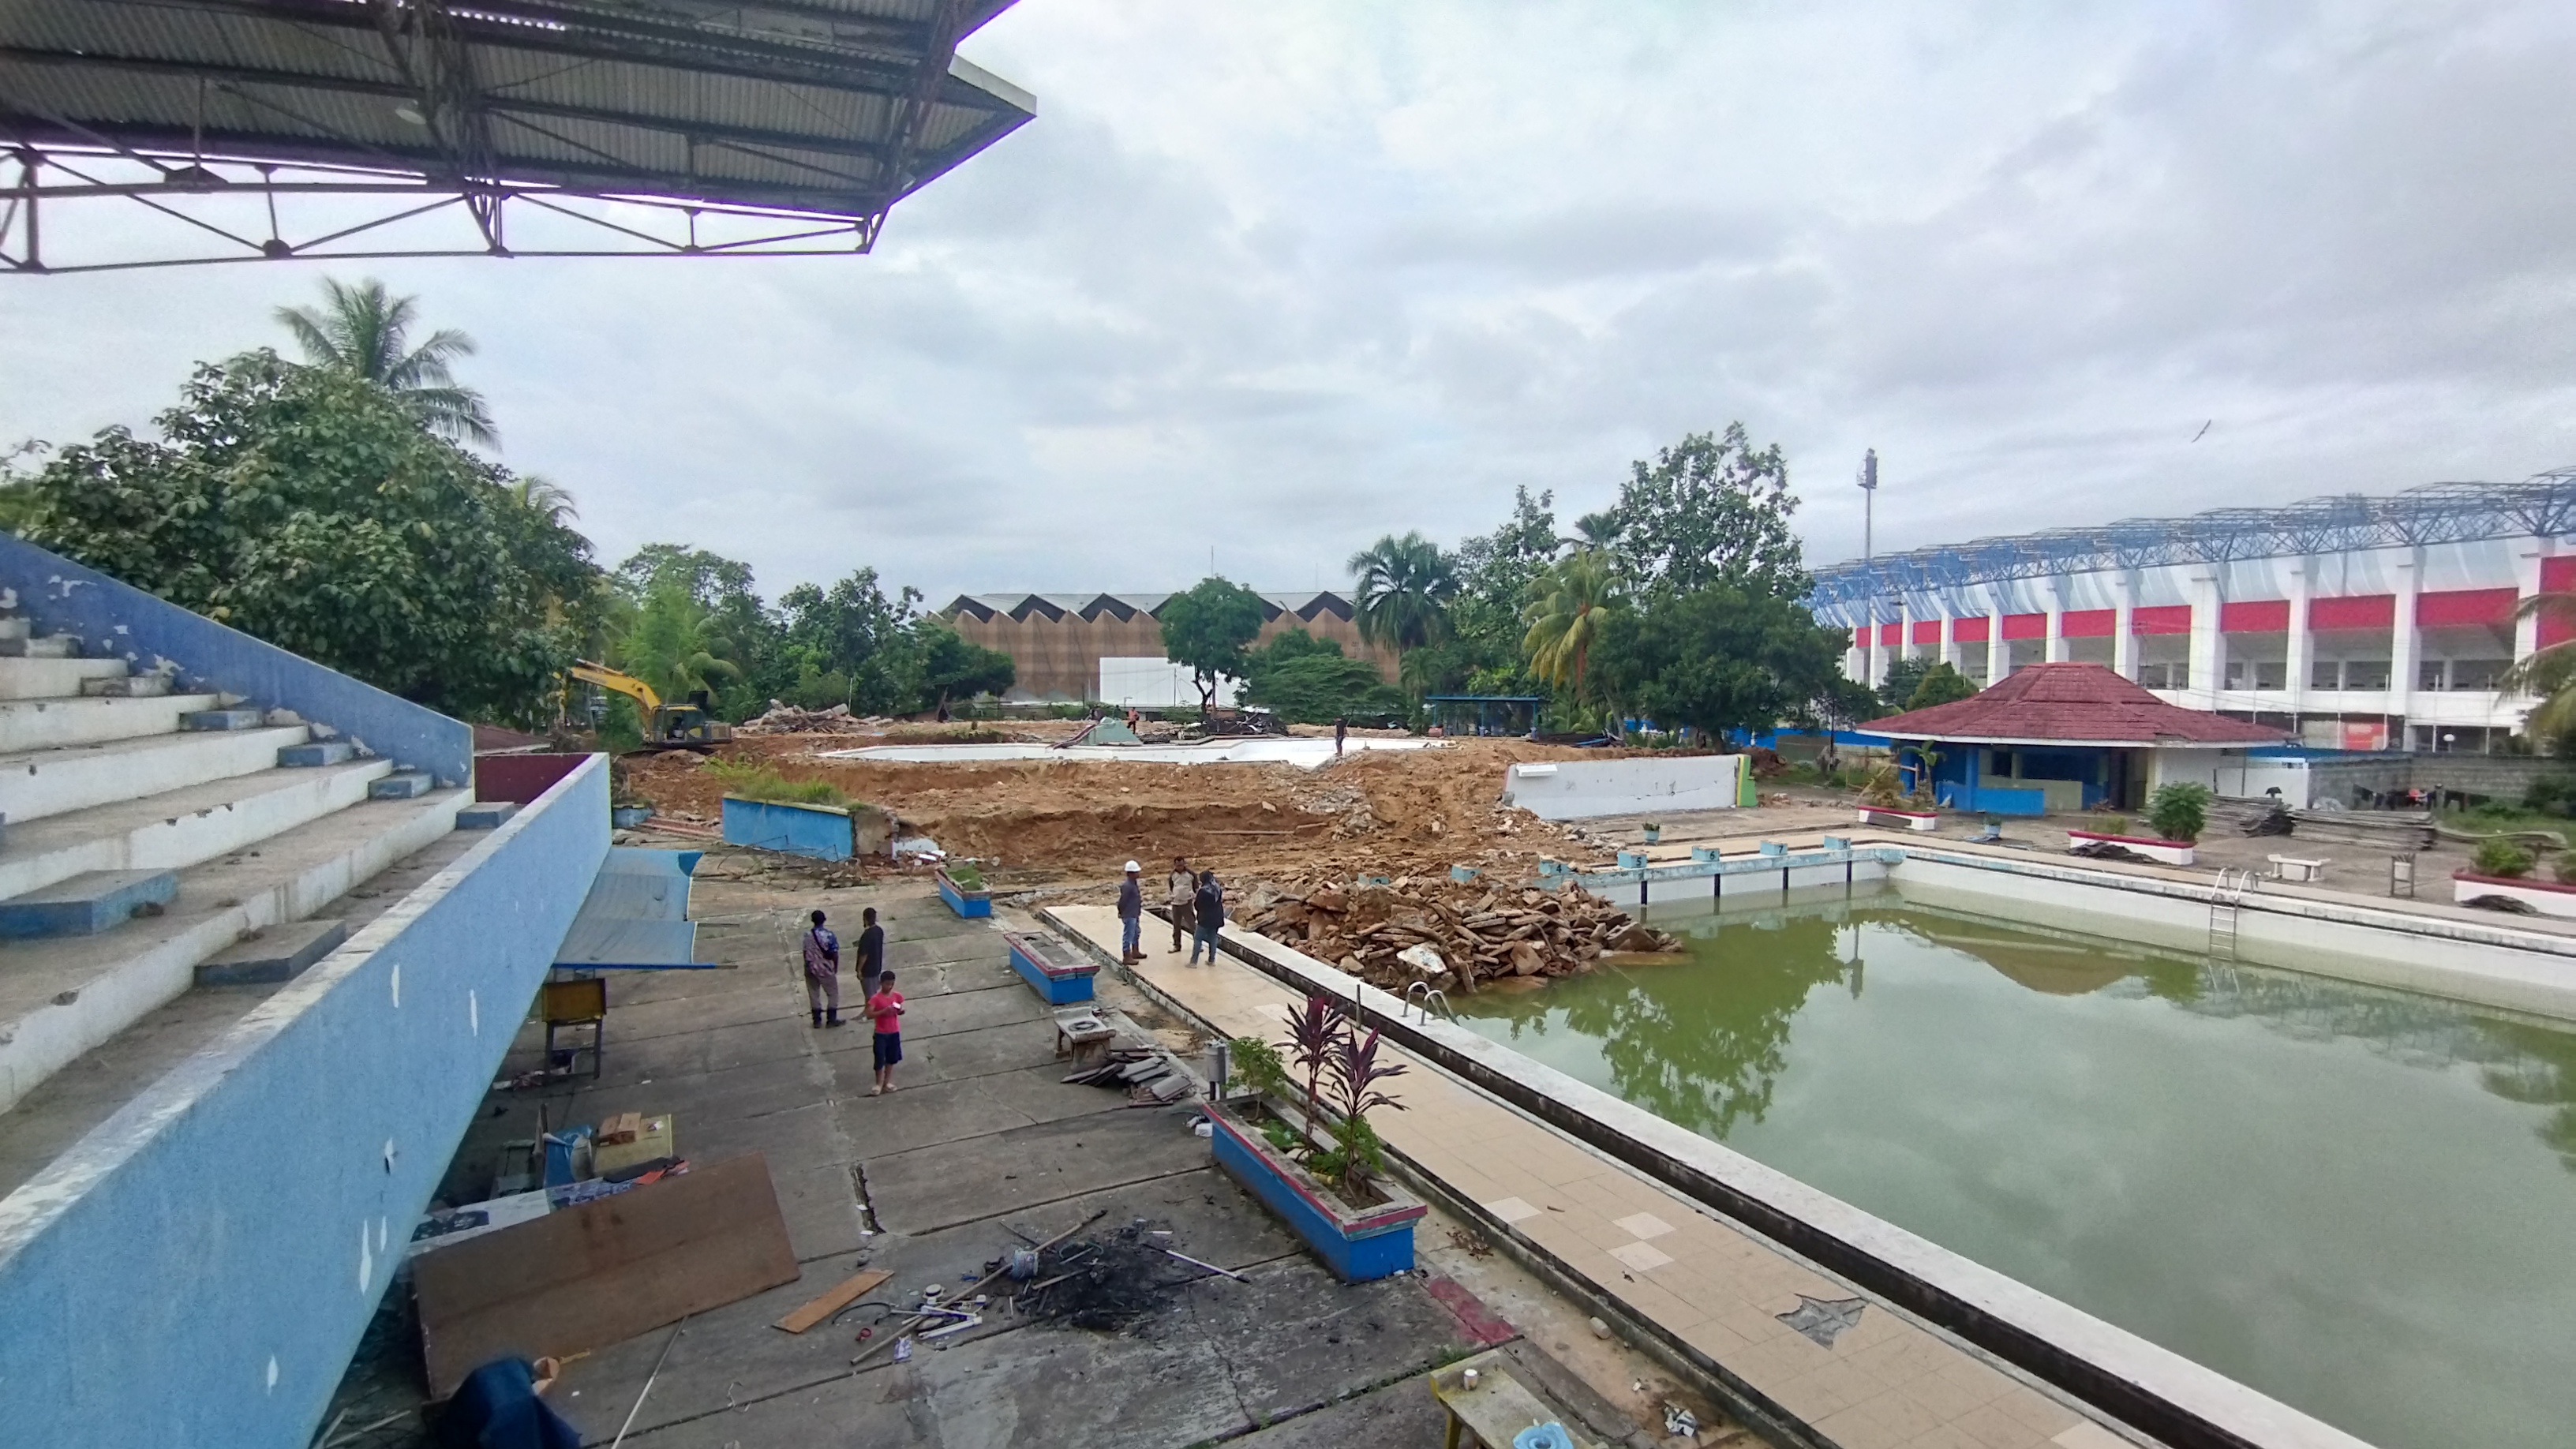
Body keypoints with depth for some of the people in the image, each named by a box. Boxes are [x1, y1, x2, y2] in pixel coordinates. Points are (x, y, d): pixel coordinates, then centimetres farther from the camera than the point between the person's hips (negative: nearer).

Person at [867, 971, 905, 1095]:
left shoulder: (897, 996, -3)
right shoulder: (876, 998, -15)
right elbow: (869, 1014, -21)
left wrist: (900, 1011, -14)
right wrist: (884, 1011, -30)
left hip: (894, 1032, 4)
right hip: (881, 1033, -4)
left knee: (892, 1058, 13)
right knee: (880, 1059, 1)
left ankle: (887, 1081, 28)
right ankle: (879, 1083, 17)